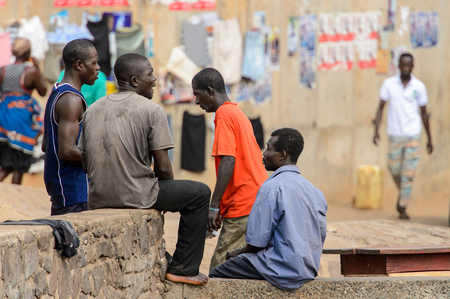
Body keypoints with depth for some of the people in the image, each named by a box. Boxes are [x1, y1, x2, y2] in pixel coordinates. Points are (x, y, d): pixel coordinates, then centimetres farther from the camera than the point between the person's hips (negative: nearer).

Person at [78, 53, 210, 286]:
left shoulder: (93, 109, 10)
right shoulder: (152, 111, -8)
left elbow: (84, 164, 12)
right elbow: (163, 168, -10)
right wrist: (166, 195, 10)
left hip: (98, 200, 7)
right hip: (135, 196, -7)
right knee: (199, 193, 13)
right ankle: (184, 268, 12)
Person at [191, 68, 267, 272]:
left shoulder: (224, 114, -8)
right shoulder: (238, 113, 22)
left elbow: (228, 161, -17)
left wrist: (214, 206, -17)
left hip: (242, 207, -10)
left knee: (220, 269, -12)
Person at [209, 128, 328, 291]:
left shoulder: (271, 188, -15)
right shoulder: (316, 192, 9)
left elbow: (257, 242, -16)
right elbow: (321, 238, 14)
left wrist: (240, 253, 8)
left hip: (282, 271, -9)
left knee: (215, 276, 5)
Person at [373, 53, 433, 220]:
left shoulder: (419, 87, 2)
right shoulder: (389, 84, 2)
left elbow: (424, 113, 9)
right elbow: (381, 108, 4)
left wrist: (429, 139, 11)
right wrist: (376, 131, -7)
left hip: (413, 135, -1)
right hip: (395, 134, 1)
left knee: (408, 173, -6)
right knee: (394, 169, 5)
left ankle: (403, 208, -3)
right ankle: (403, 192, 35)